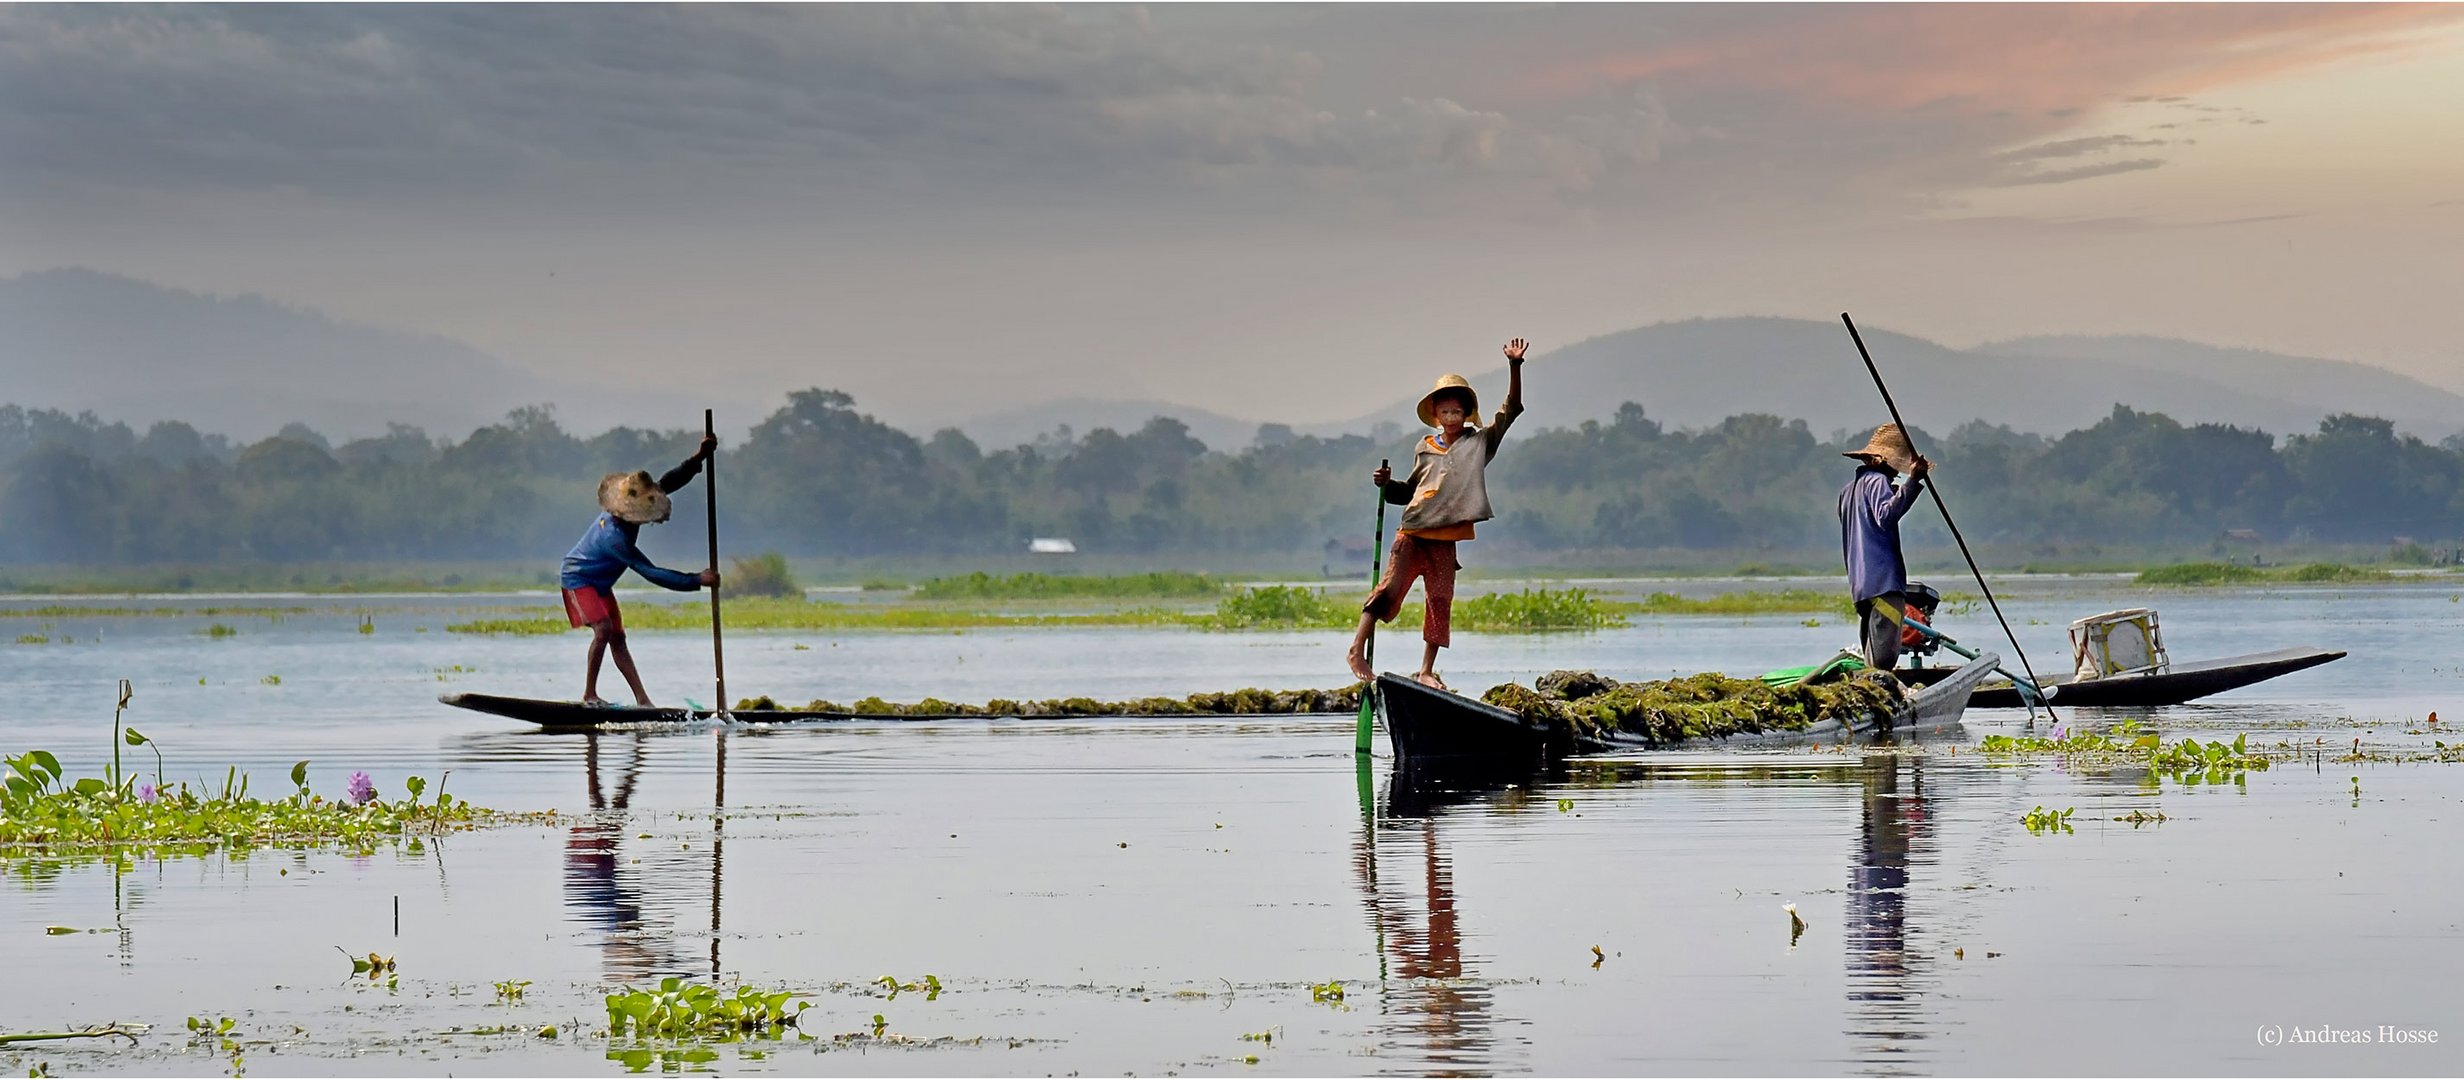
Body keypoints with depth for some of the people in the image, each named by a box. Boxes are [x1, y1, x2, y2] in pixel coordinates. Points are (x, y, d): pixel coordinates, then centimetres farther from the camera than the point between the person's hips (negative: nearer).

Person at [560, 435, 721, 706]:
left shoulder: (626, 508, -13)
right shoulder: (614, 537, -37)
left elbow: (668, 482, -7)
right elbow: (652, 573, -36)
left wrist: (699, 457, -19)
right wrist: (697, 581, -36)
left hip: (599, 582, 9)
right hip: (579, 578, -9)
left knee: (617, 637, 3)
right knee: (603, 628, -24)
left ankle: (641, 699, -2)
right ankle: (589, 694, -13)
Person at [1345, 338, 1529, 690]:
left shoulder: (1480, 443, 7)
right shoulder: (1425, 448, 11)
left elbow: (1511, 410, 0)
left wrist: (1515, 366, -9)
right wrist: (1386, 484, 2)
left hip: (1445, 539, 1)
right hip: (1413, 532, -1)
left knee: (1440, 600, 0)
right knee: (1391, 587, -10)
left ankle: (1426, 671, 7)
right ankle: (1357, 650, -8)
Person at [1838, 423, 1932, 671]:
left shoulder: (1849, 488, 24)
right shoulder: (1877, 481, -6)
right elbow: (1885, 516, -24)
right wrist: (1912, 482, -30)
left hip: (1860, 583, 10)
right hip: (1884, 581, -10)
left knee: (1871, 657, 8)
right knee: (1883, 659, -17)